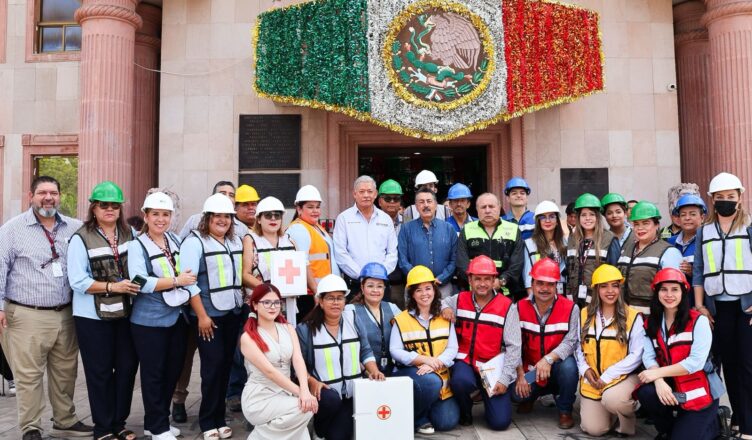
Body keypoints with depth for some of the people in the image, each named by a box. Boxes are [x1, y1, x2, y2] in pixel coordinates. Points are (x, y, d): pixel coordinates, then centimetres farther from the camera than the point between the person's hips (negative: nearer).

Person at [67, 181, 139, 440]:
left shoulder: (129, 233, 5)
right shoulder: (81, 239, -8)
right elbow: (77, 281, -13)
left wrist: (135, 286, -4)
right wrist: (112, 286, -21)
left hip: (126, 313, 4)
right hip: (93, 316, -4)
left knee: (127, 367, 10)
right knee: (100, 372, 7)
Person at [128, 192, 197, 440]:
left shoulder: (175, 240, 9)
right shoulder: (136, 246, -8)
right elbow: (139, 282, -21)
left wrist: (187, 285, 5)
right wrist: (177, 281, -19)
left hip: (177, 316, 6)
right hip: (150, 320, -6)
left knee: (173, 371, 14)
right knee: (154, 373, 4)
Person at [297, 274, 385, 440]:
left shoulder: (353, 320, 4)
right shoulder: (306, 329, -7)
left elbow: (365, 351, 7)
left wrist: (374, 371, -10)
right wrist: (312, 382, -22)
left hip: (351, 393, 3)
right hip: (323, 392, -3)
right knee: (331, 399, -35)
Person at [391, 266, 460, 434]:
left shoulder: (445, 318, 6)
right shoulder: (401, 320, -2)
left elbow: (452, 348, -3)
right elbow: (395, 351, -9)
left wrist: (435, 363, -22)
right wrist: (424, 359, -22)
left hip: (440, 375, 3)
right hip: (410, 372, -3)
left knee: (448, 422, -9)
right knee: (430, 382, -35)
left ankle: (425, 407, 23)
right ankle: (417, 418, -7)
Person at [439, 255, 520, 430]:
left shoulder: (506, 306, -5)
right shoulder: (459, 299, 2)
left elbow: (513, 347, -5)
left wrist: (505, 378, -12)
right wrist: (444, 307, -7)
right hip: (465, 363, 1)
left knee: (500, 422, -11)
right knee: (461, 381, -35)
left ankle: (487, 396, 24)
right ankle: (465, 411, 0)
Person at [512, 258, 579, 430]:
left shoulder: (570, 308, -12)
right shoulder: (520, 308, -6)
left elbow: (571, 342, -22)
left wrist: (549, 359, -36)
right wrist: (520, 374, -15)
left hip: (557, 369, -1)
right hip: (530, 370, 1)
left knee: (568, 366, -35)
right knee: (516, 393, -25)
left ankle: (565, 410, -5)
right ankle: (530, 397, 17)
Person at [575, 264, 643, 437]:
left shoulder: (633, 317, -8)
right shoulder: (585, 315, 4)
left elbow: (636, 355, -12)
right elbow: (578, 346, 9)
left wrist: (608, 376, -17)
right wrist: (585, 369, -9)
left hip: (623, 377, -3)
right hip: (593, 380, 4)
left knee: (611, 399, -36)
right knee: (594, 429, -2)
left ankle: (627, 422, -1)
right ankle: (608, 408, 31)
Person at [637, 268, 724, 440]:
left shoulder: (699, 321, -10)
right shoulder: (651, 323, 3)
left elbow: (696, 362, -20)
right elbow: (649, 357, -9)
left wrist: (658, 373, -22)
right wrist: (659, 381, -29)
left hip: (700, 392, -3)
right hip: (671, 388, 4)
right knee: (645, 392, -27)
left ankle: (712, 423, 20)